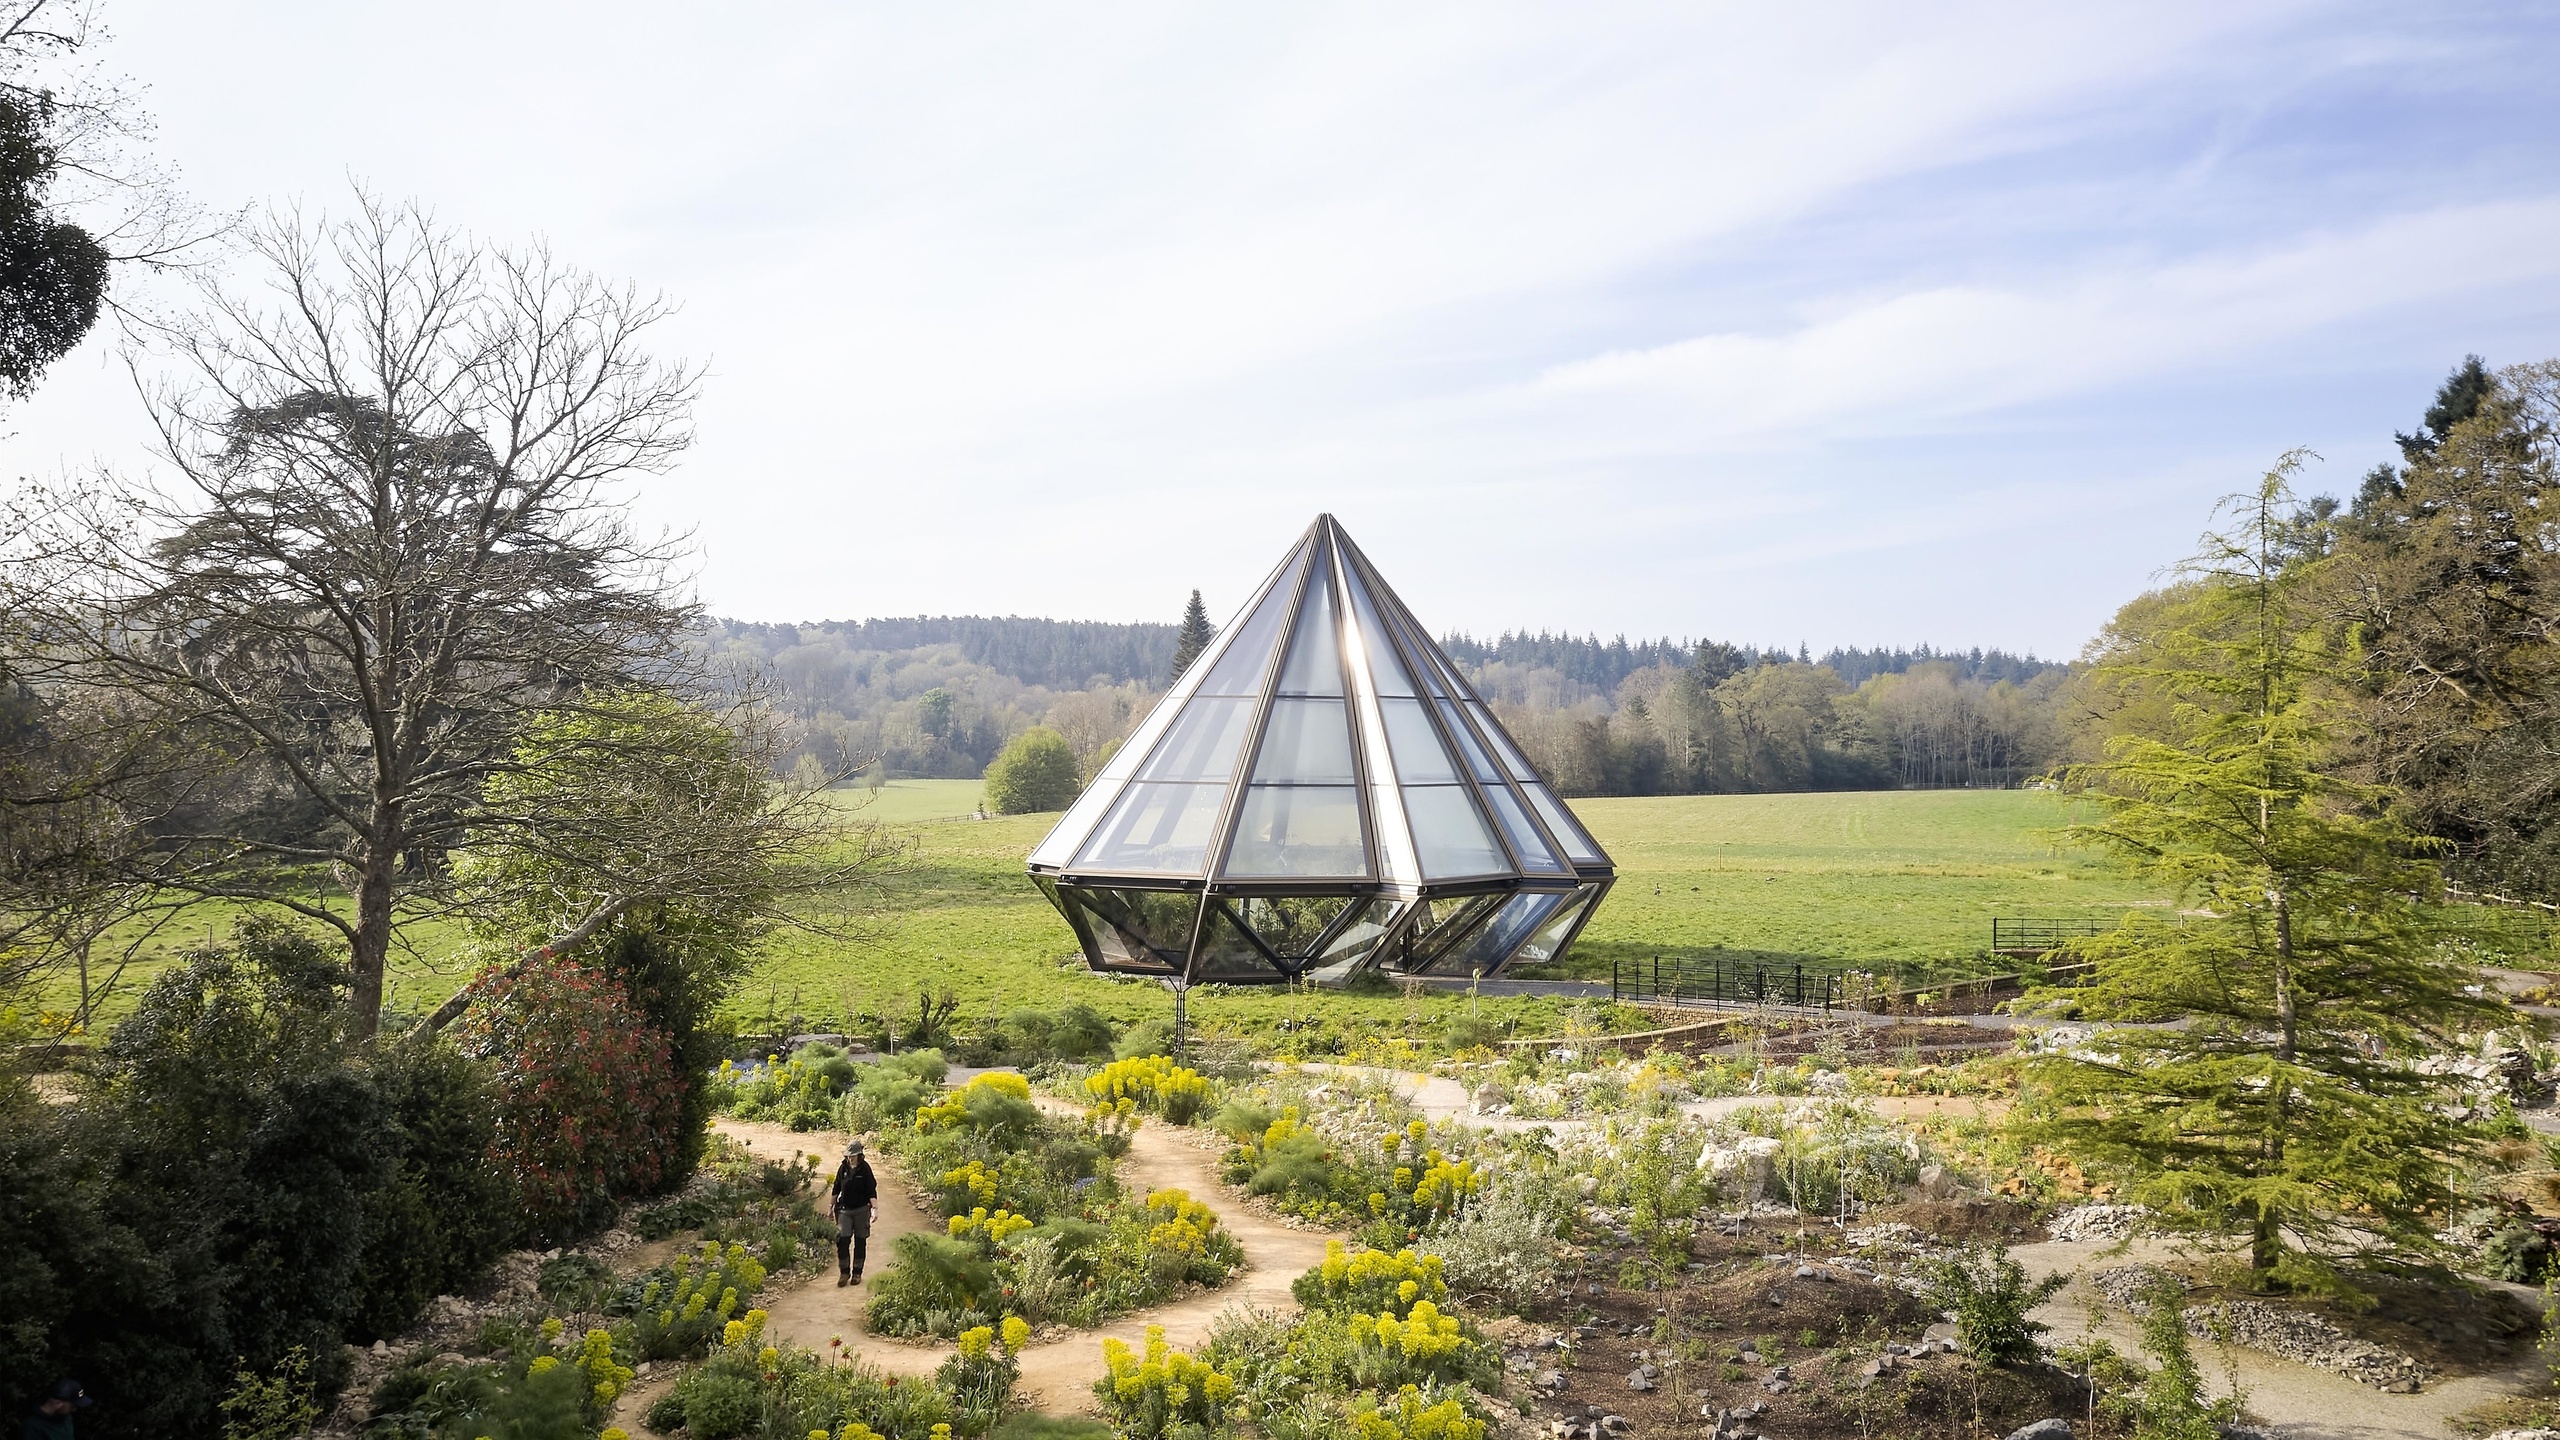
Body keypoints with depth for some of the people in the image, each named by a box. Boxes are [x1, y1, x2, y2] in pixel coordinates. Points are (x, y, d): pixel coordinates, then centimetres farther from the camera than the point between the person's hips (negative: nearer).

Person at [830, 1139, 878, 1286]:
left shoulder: (865, 1169, -7)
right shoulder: (843, 1168, 1)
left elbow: (872, 1191, -9)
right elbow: (836, 1189, 13)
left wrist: (875, 1209, -16)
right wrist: (831, 1206, 16)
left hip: (861, 1209, -2)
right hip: (844, 1209, 2)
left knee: (860, 1242, 6)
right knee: (842, 1240, -8)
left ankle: (857, 1273, 17)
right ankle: (844, 1272, 6)